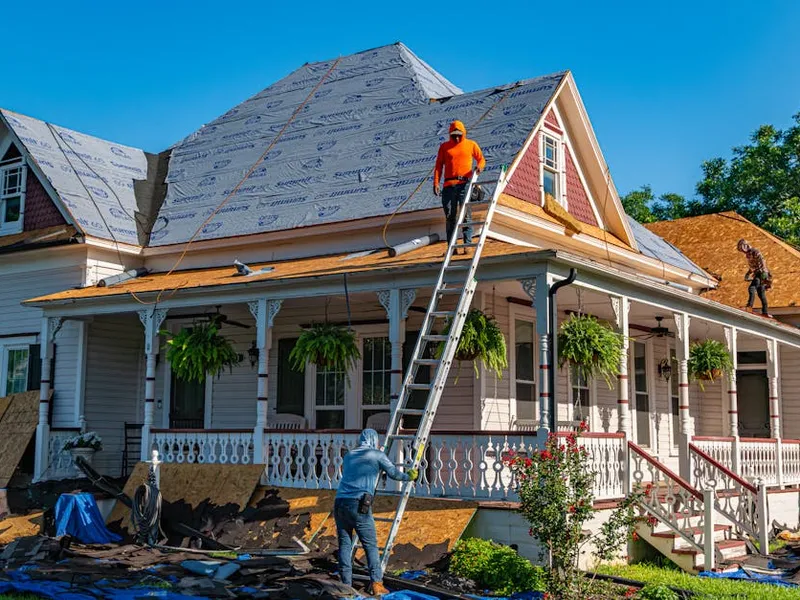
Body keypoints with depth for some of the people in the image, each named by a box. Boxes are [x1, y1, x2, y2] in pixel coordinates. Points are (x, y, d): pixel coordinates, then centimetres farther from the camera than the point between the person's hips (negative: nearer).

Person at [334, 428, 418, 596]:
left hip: (339, 502, 5)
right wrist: (409, 476, 35)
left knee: (345, 544, 8)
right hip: (359, 504, -5)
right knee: (370, 545, 3)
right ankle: (376, 583, -2)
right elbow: (394, 473, 15)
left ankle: (346, 584, 5)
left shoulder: (349, 455, 22)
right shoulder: (377, 455, 8)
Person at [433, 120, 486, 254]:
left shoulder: (471, 145, 11)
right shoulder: (444, 147, 13)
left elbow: (481, 159, 15)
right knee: (450, 216, 2)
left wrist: (479, 166, -9)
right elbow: (439, 165, 10)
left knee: (466, 214, -8)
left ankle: (467, 244, -7)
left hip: (465, 183, -2)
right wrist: (436, 183, 0)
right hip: (449, 185, 2)